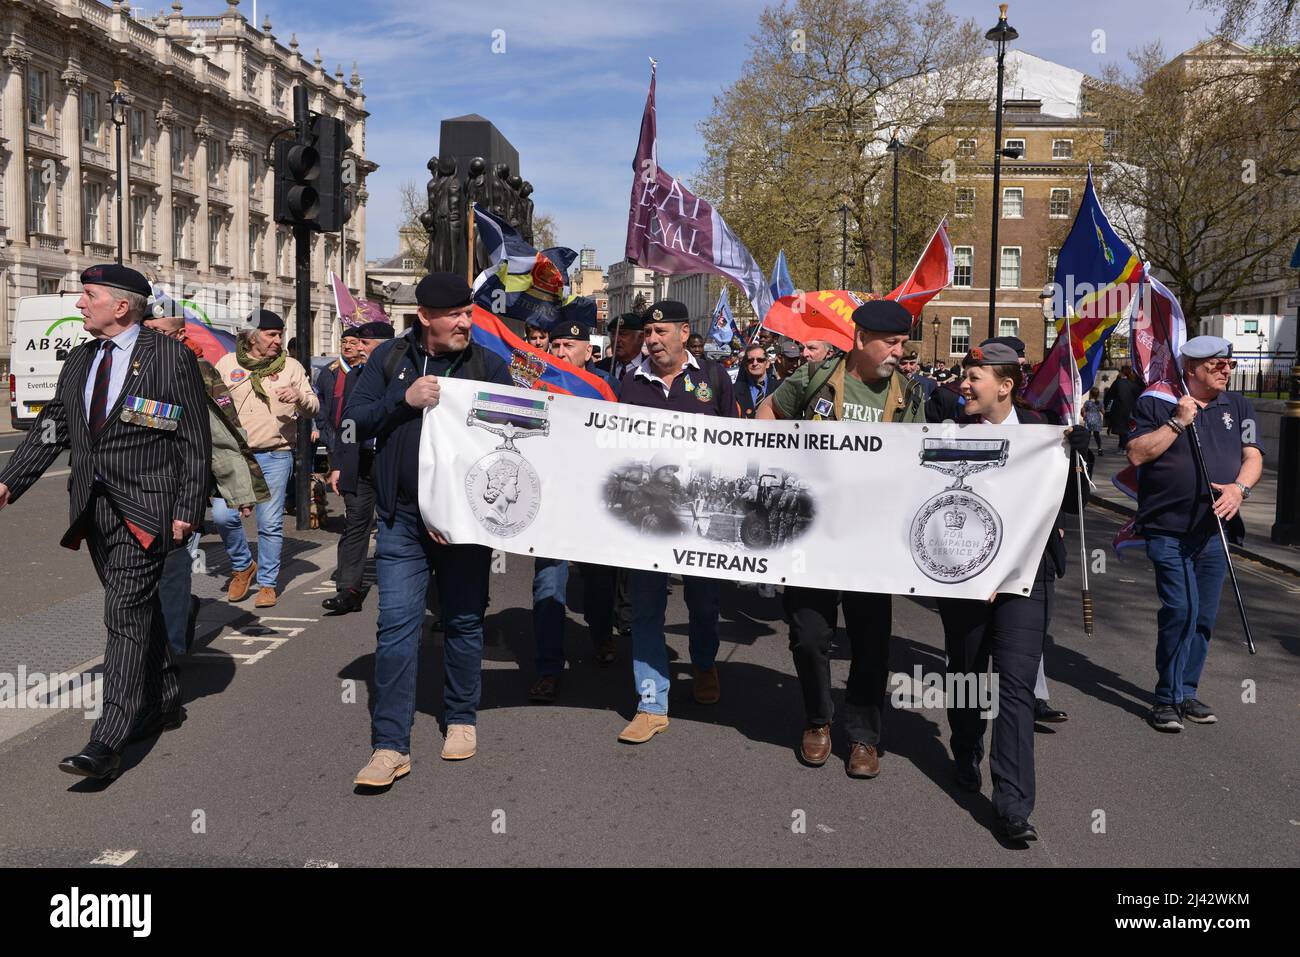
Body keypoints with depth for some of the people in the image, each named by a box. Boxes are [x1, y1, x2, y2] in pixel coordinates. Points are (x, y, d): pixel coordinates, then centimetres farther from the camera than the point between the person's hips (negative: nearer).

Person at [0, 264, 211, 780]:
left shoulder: (171, 357, -8)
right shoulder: (79, 360, 13)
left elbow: (195, 441, -8)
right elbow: (51, 428, 14)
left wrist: (188, 509, -13)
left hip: (144, 507, -7)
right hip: (94, 506, 7)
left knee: (126, 615, -10)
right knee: (138, 609, 17)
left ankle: (107, 742, -9)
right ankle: (164, 703, 32)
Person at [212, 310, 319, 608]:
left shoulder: (290, 366, 6)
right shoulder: (227, 364, 8)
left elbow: (313, 407, 4)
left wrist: (300, 397, -17)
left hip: (275, 456, -1)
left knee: (270, 523, 0)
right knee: (223, 515, -9)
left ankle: (268, 583, 14)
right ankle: (243, 566, 16)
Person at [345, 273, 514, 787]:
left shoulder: (489, 365, 3)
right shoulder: (389, 358, 5)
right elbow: (353, 421, 2)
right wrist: (403, 400, -15)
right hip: (402, 518, 0)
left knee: (464, 623, 11)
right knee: (397, 626, -3)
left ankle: (461, 721, 29)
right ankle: (390, 745, 2)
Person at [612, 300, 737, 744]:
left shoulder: (713, 377, 4)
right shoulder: (630, 384, 8)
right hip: (645, 505, 1)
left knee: (703, 598, 12)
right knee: (646, 604, 1)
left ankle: (704, 666, 41)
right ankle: (652, 705, 8)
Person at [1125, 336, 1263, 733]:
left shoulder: (1238, 407, 14)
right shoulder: (1155, 403, 0)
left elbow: (1253, 455, 8)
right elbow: (1137, 454, -10)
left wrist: (1240, 486, -12)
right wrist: (1178, 422, -15)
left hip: (1215, 529, 5)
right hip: (1168, 528, -5)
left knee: (1204, 615, 9)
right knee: (1181, 609, -13)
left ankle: (1187, 692, 23)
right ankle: (1167, 698, -1)